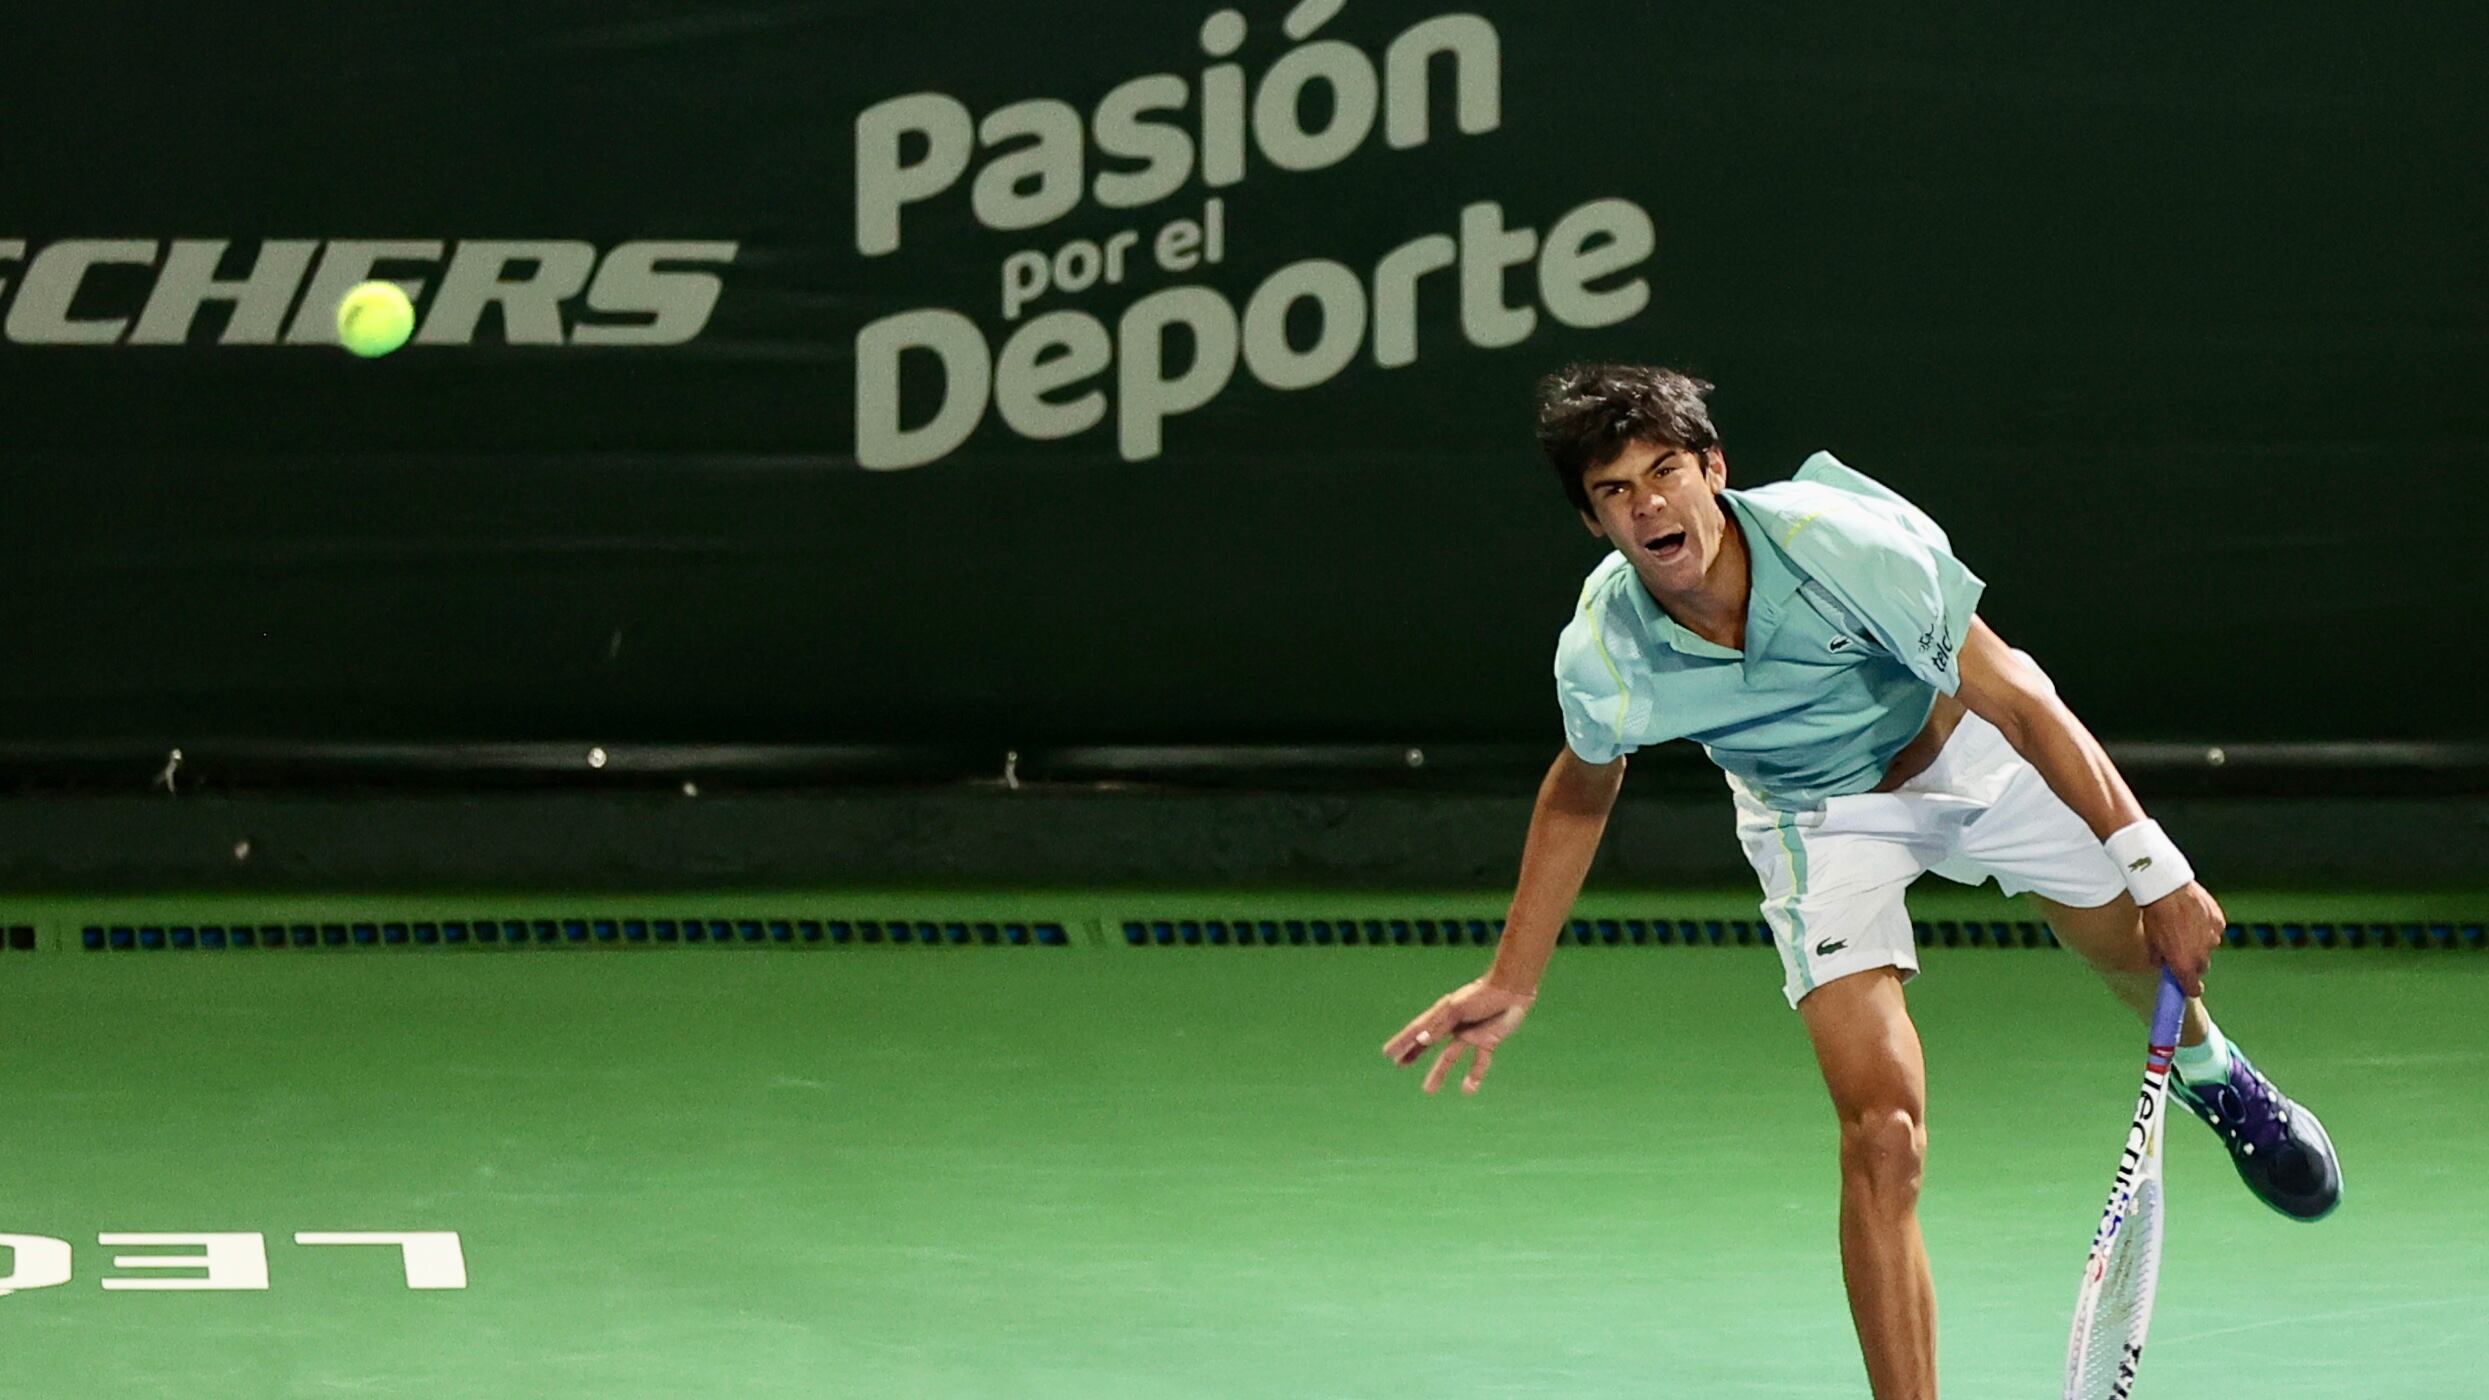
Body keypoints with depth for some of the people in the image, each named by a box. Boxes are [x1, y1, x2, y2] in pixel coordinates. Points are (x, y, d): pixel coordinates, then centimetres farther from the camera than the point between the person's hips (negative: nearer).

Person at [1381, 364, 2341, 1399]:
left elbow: (2019, 703, -29)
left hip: (1965, 742, 0)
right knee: (1881, 1135, -16)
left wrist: (2158, 872, -30)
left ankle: (2207, 1069, 54)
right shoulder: (1602, 660, -28)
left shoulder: (1845, 544, -38)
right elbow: (1580, 794, -3)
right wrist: (1511, 983, 0)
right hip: (1820, 820, 0)